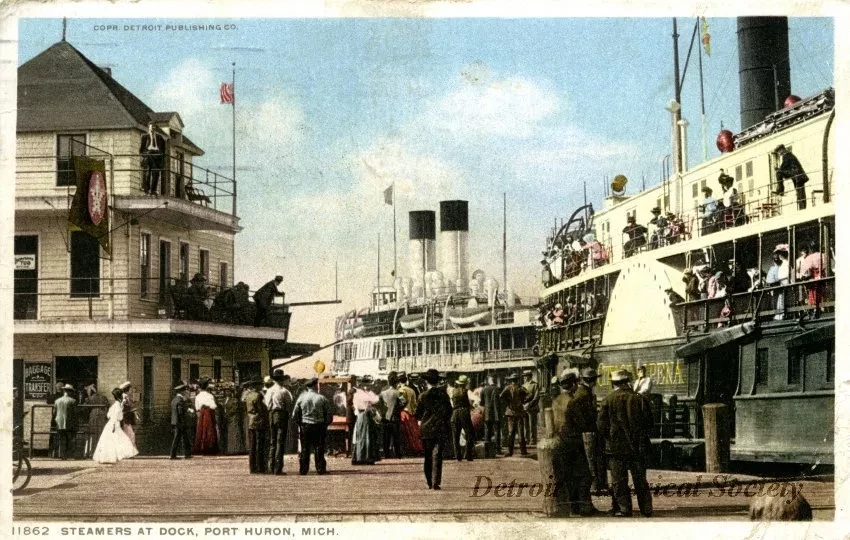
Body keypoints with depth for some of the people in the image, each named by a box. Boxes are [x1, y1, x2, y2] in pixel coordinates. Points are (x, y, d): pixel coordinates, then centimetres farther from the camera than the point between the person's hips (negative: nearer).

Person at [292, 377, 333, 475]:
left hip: (305, 426, 1)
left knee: (305, 449, 5)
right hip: (319, 426, -1)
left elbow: (295, 414, 2)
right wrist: (325, 424, 11)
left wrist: (299, 423, 15)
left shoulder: (301, 398, 0)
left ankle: (303, 470, 5)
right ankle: (320, 469, 3)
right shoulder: (322, 398, -3)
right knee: (319, 448, 4)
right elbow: (329, 413, -2)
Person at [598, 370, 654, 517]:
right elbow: (649, 423, 5)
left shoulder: (609, 400, -7)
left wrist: (607, 439, 12)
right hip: (638, 446, 2)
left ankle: (623, 508, 4)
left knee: (619, 479, 5)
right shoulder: (640, 399, -2)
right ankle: (646, 508, 14)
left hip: (616, 446, -2)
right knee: (640, 479, 11)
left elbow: (601, 424, -4)